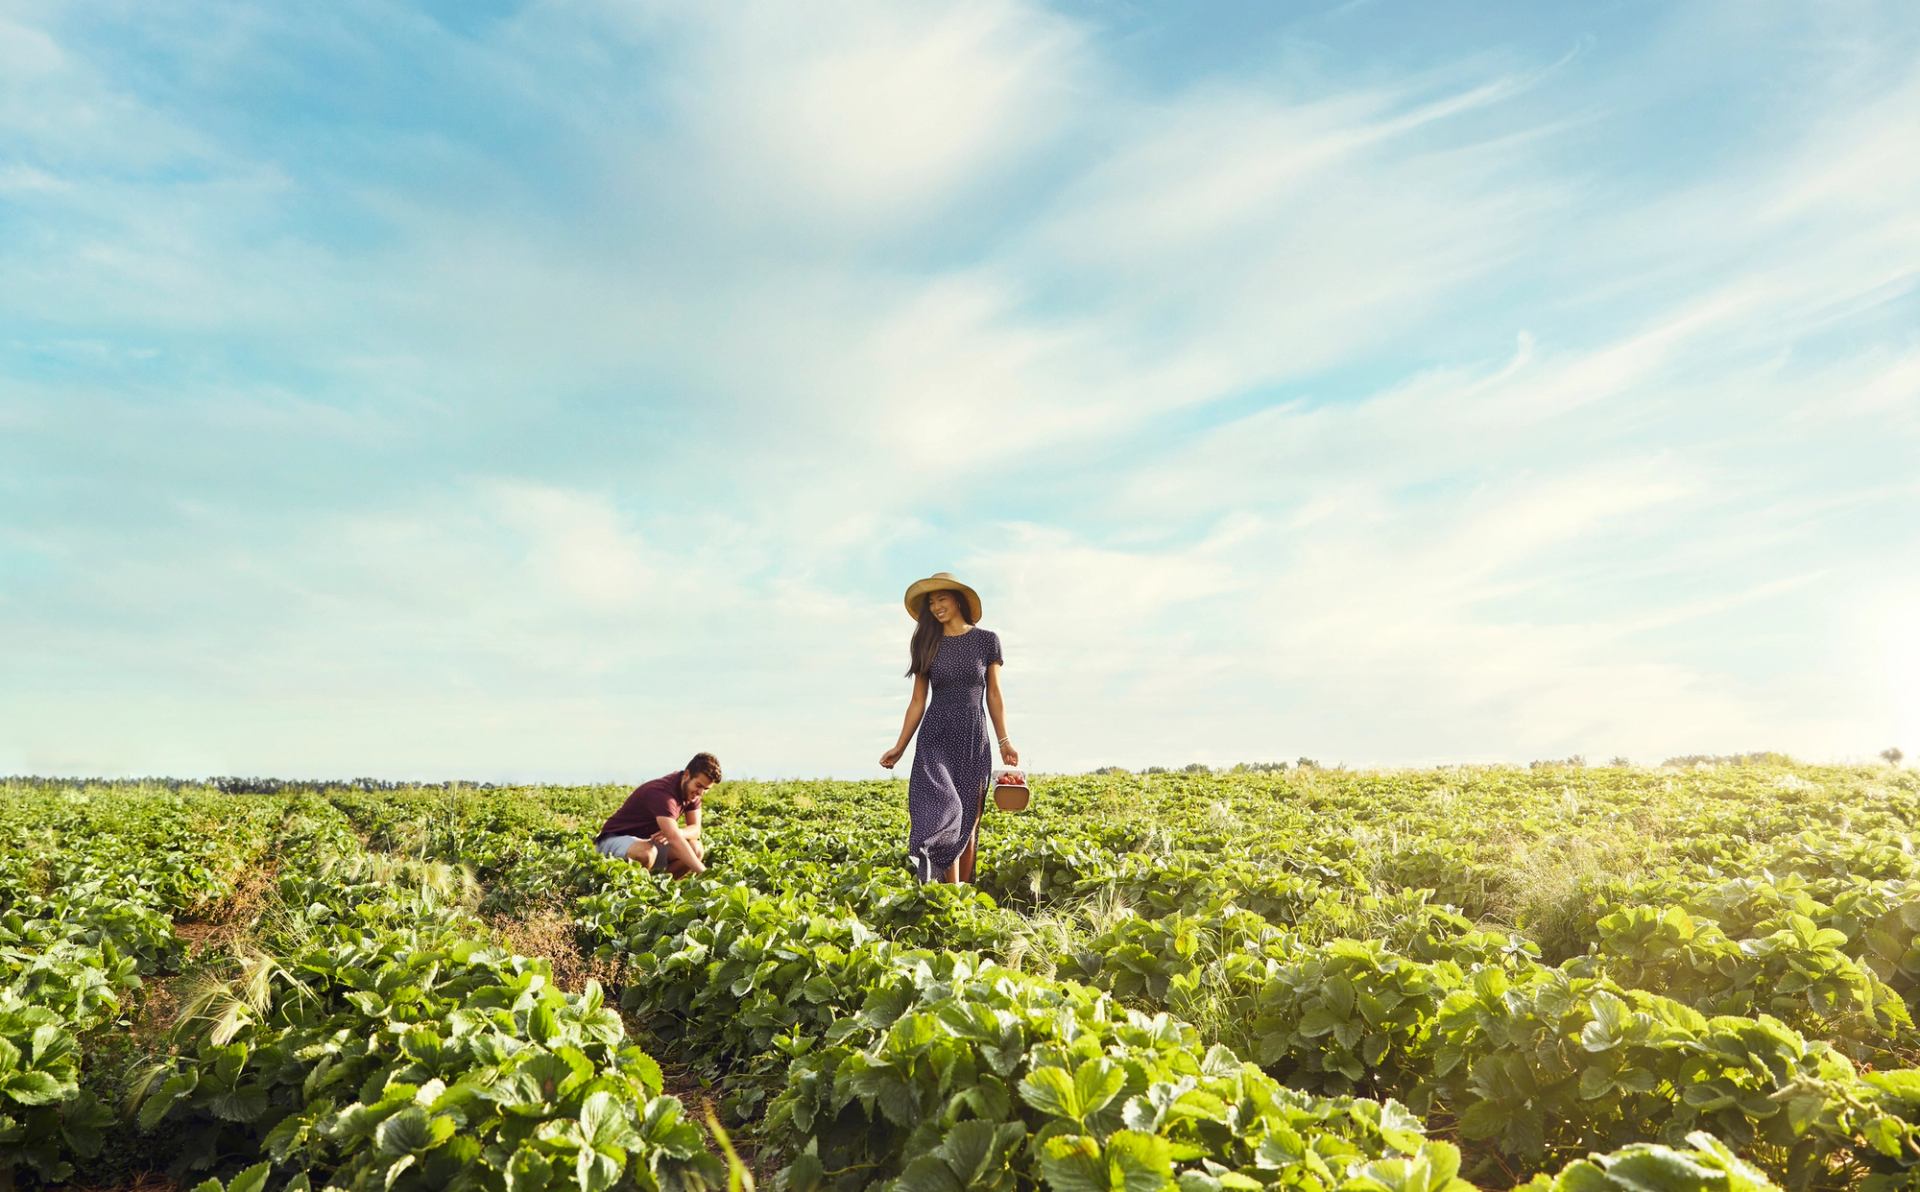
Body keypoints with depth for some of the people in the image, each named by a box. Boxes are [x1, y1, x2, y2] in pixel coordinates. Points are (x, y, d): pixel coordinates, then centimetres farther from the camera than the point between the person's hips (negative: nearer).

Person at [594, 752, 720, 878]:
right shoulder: (662, 793, -31)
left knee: (696, 849, -14)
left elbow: (695, 829, -4)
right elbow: (674, 839, -41)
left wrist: (676, 832, -28)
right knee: (647, 852, -40)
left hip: (648, 840, 8)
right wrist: (703, 872, -49)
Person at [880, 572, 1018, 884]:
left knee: (968, 821, 2)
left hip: (973, 739, 0)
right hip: (935, 738, 0)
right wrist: (899, 747, 4)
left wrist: (1004, 742, 2)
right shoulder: (928, 645, 6)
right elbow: (918, 701, 8)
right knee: (944, 812, -18)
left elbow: (994, 695, 6)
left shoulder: (986, 640, 3)